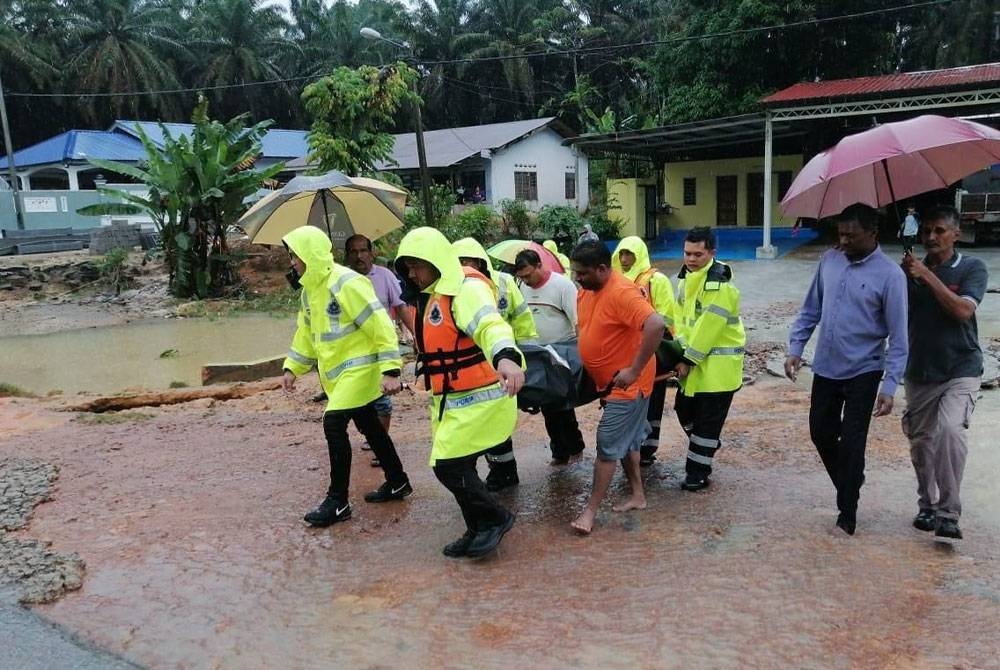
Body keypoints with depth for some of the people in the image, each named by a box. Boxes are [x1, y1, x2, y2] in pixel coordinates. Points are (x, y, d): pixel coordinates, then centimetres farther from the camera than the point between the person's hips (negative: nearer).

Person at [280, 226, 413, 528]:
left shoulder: (346, 283, -21)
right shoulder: (310, 289, 8)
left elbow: (380, 326, -23)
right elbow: (306, 333, 20)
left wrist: (390, 369, -26)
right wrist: (292, 367, 13)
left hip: (358, 369, -9)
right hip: (337, 372, 9)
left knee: (334, 425, -12)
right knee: (369, 426, 16)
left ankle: (338, 502, -1)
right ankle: (397, 482, 31)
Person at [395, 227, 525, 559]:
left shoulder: (467, 289, -19)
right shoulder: (432, 296, 13)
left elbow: (489, 325, -39)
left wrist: (506, 357, -60)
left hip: (479, 398, -10)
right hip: (452, 400, 10)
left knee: (448, 466, -8)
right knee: (456, 467, 14)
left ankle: (495, 519, 12)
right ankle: (479, 530, 29)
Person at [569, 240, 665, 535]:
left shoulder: (621, 292, -25)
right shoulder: (586, 290, 3)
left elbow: (656, 325, -37)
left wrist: (634, 370, -32)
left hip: (627, 385, -9)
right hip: (610, 383, 9)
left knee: (608, 445, -3)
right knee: (627, 440, 19)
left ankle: (590, 510, 6)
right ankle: (637, 495, 34)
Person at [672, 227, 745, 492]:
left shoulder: (720, 284, -21)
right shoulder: (687, 277, 7)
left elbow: (708, 328, -23)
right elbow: (681, 316, 7)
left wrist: (689, 360, -18)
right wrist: (681, 353, -3)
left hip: (718, 361, -9)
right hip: (695, 357, 9)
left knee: (708, 419, -1)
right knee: (684, 407, 18)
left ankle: (698, 472, 10)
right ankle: (707, 448, 40)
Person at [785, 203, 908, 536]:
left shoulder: (889, 275, -14)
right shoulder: (829, 260, 1)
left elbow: (898, 338, -12)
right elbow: (811, 309, 10)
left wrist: (889, 386, -16)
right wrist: (795, 349, 3)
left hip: (862, 372, -5)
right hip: (826, 367, 5)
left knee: (851, 443, 2)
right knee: (820, 433, 13)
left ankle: (847, 513, 18)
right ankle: (848, 486, 38)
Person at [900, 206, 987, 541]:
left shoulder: (972, 268, -3)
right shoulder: (910, 270, 6)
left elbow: (963, 310, -19)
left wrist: (928, 276, -21)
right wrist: (904, 276, -12)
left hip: (960, 370, -4)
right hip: (919, 371, 4)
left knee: (950, 429, -25)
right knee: (920, 440, 11)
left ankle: (949, 513, -16)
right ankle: (928, 505, 30)